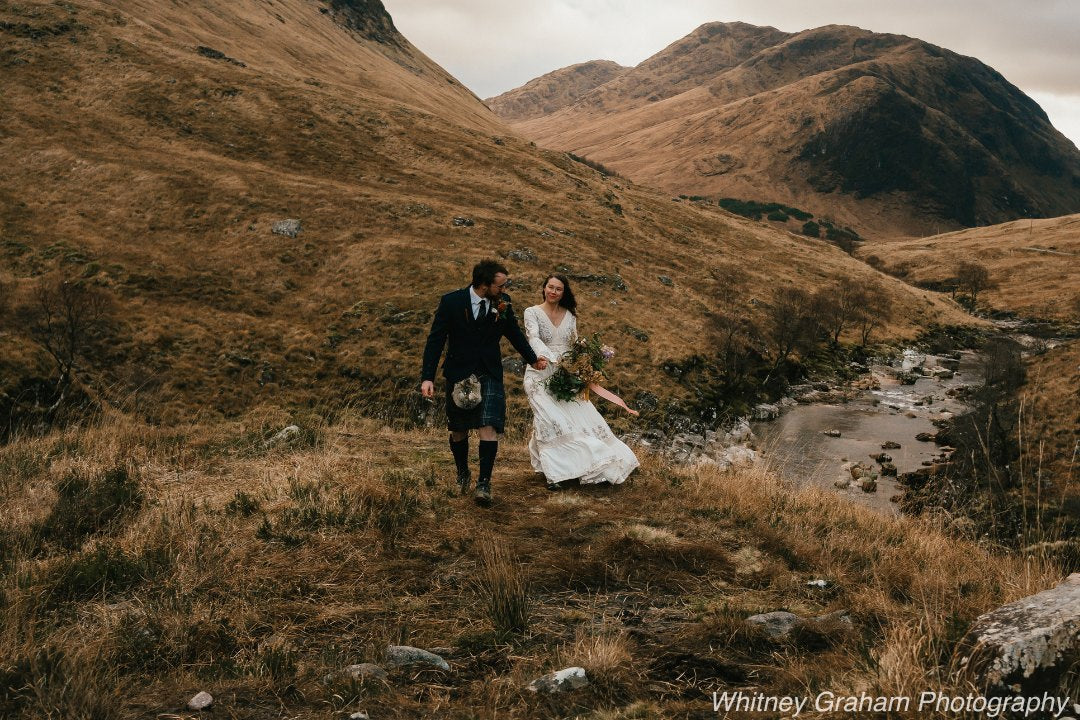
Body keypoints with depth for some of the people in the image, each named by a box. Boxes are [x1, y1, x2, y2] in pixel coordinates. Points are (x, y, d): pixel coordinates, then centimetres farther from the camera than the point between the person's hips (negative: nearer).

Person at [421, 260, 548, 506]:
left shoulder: (503, 302, -3)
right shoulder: (451, 302, -11)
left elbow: (514, 333, 15)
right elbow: (435, 340, -8)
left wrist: (532, 359, 25)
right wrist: (427, 377, -14)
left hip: (490, 374, 1)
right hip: (458, 373, -1)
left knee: (489, 427, -14)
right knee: (459, 430, 12)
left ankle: (484, 483, -7)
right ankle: (463, 475, 34)